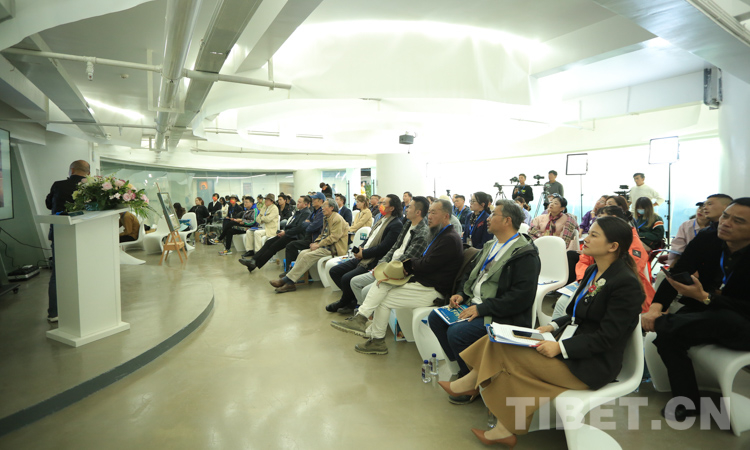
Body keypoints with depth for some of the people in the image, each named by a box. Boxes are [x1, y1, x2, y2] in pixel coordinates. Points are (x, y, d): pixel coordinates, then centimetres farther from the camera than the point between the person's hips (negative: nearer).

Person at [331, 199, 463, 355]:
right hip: (421, 280, 9)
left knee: (384, 300, -6)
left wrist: (410, 264, -5)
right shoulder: (439, 234, 14)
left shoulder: (450, 239, -19)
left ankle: (377, 341, 13)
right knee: (383, 283, -3)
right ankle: (360, 319, -4)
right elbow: (423, 259, 12)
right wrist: (410, 264, -7)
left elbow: (427, 265, -23)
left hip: (433, 290, -9)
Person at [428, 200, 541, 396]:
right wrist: (461, 294, 3)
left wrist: (482, 308, -23)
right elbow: (471, 273, 23)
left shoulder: (526, 254, -15)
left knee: (456, 333, -26)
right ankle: (462, 367, 11)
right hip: (474, 304, 9)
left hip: (500, 316, -9)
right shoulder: (491, 245, 14)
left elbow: (521, 296, -23)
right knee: (435, 317, -1)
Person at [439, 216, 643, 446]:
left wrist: (561, 348, -24)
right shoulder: (593, 271, 9)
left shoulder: (626, 284, -18)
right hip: (566, 344, 9)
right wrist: (553, 326, 2)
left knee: (505, 352, -18)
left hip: (591, 365, -8)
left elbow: (607, 337, -19)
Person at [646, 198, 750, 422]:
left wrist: (703, 297, -35)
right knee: (666, 334, -27)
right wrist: (656, 306, -24)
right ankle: (688, 401, -7)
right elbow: (675, 275, -9)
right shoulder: (707, 240, -6)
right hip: (704, 313, 4)